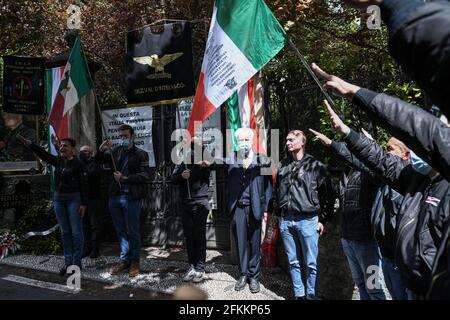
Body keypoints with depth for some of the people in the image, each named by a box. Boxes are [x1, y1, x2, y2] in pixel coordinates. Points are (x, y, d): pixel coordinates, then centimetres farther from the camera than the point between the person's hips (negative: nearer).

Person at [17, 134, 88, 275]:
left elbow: (84, 185, -11)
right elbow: (43, 153, 1)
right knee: (65, 232, 10)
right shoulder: (58, 161, 8)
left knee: (76, 232, 0)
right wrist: (28, 143, -11)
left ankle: (77, 262, 8)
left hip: (73, 200, -6)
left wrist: (84, 204, -13)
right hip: (58, 199, 6)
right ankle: (68, 261, 18)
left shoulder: (79, 164, -9)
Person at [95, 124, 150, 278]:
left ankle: (135, 262, 15)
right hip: (115, 196, 5)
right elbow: (98, 161, 14)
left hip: (131, 197, -5)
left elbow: (145, 176, -9)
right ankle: (124, 261, 25)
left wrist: (124, 178, -14)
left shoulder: (140, 154, -2)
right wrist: (101, 150, -6)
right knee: (121, 231, 13)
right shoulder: (115, 151, 10)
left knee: (132, 231, 3)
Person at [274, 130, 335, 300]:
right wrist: (278, 214, 13)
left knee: (311, 263, 5)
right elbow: (277, 191, 17)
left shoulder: (315, 166, -3)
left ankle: (310, 295, 22)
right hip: (286, 221, 4)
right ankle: (299, 294, 25)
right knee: (293, 262, 12)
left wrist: (323, 220, -4)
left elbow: (328, 195, -2)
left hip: (308, 220, -4)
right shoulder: (282, 166, 10)